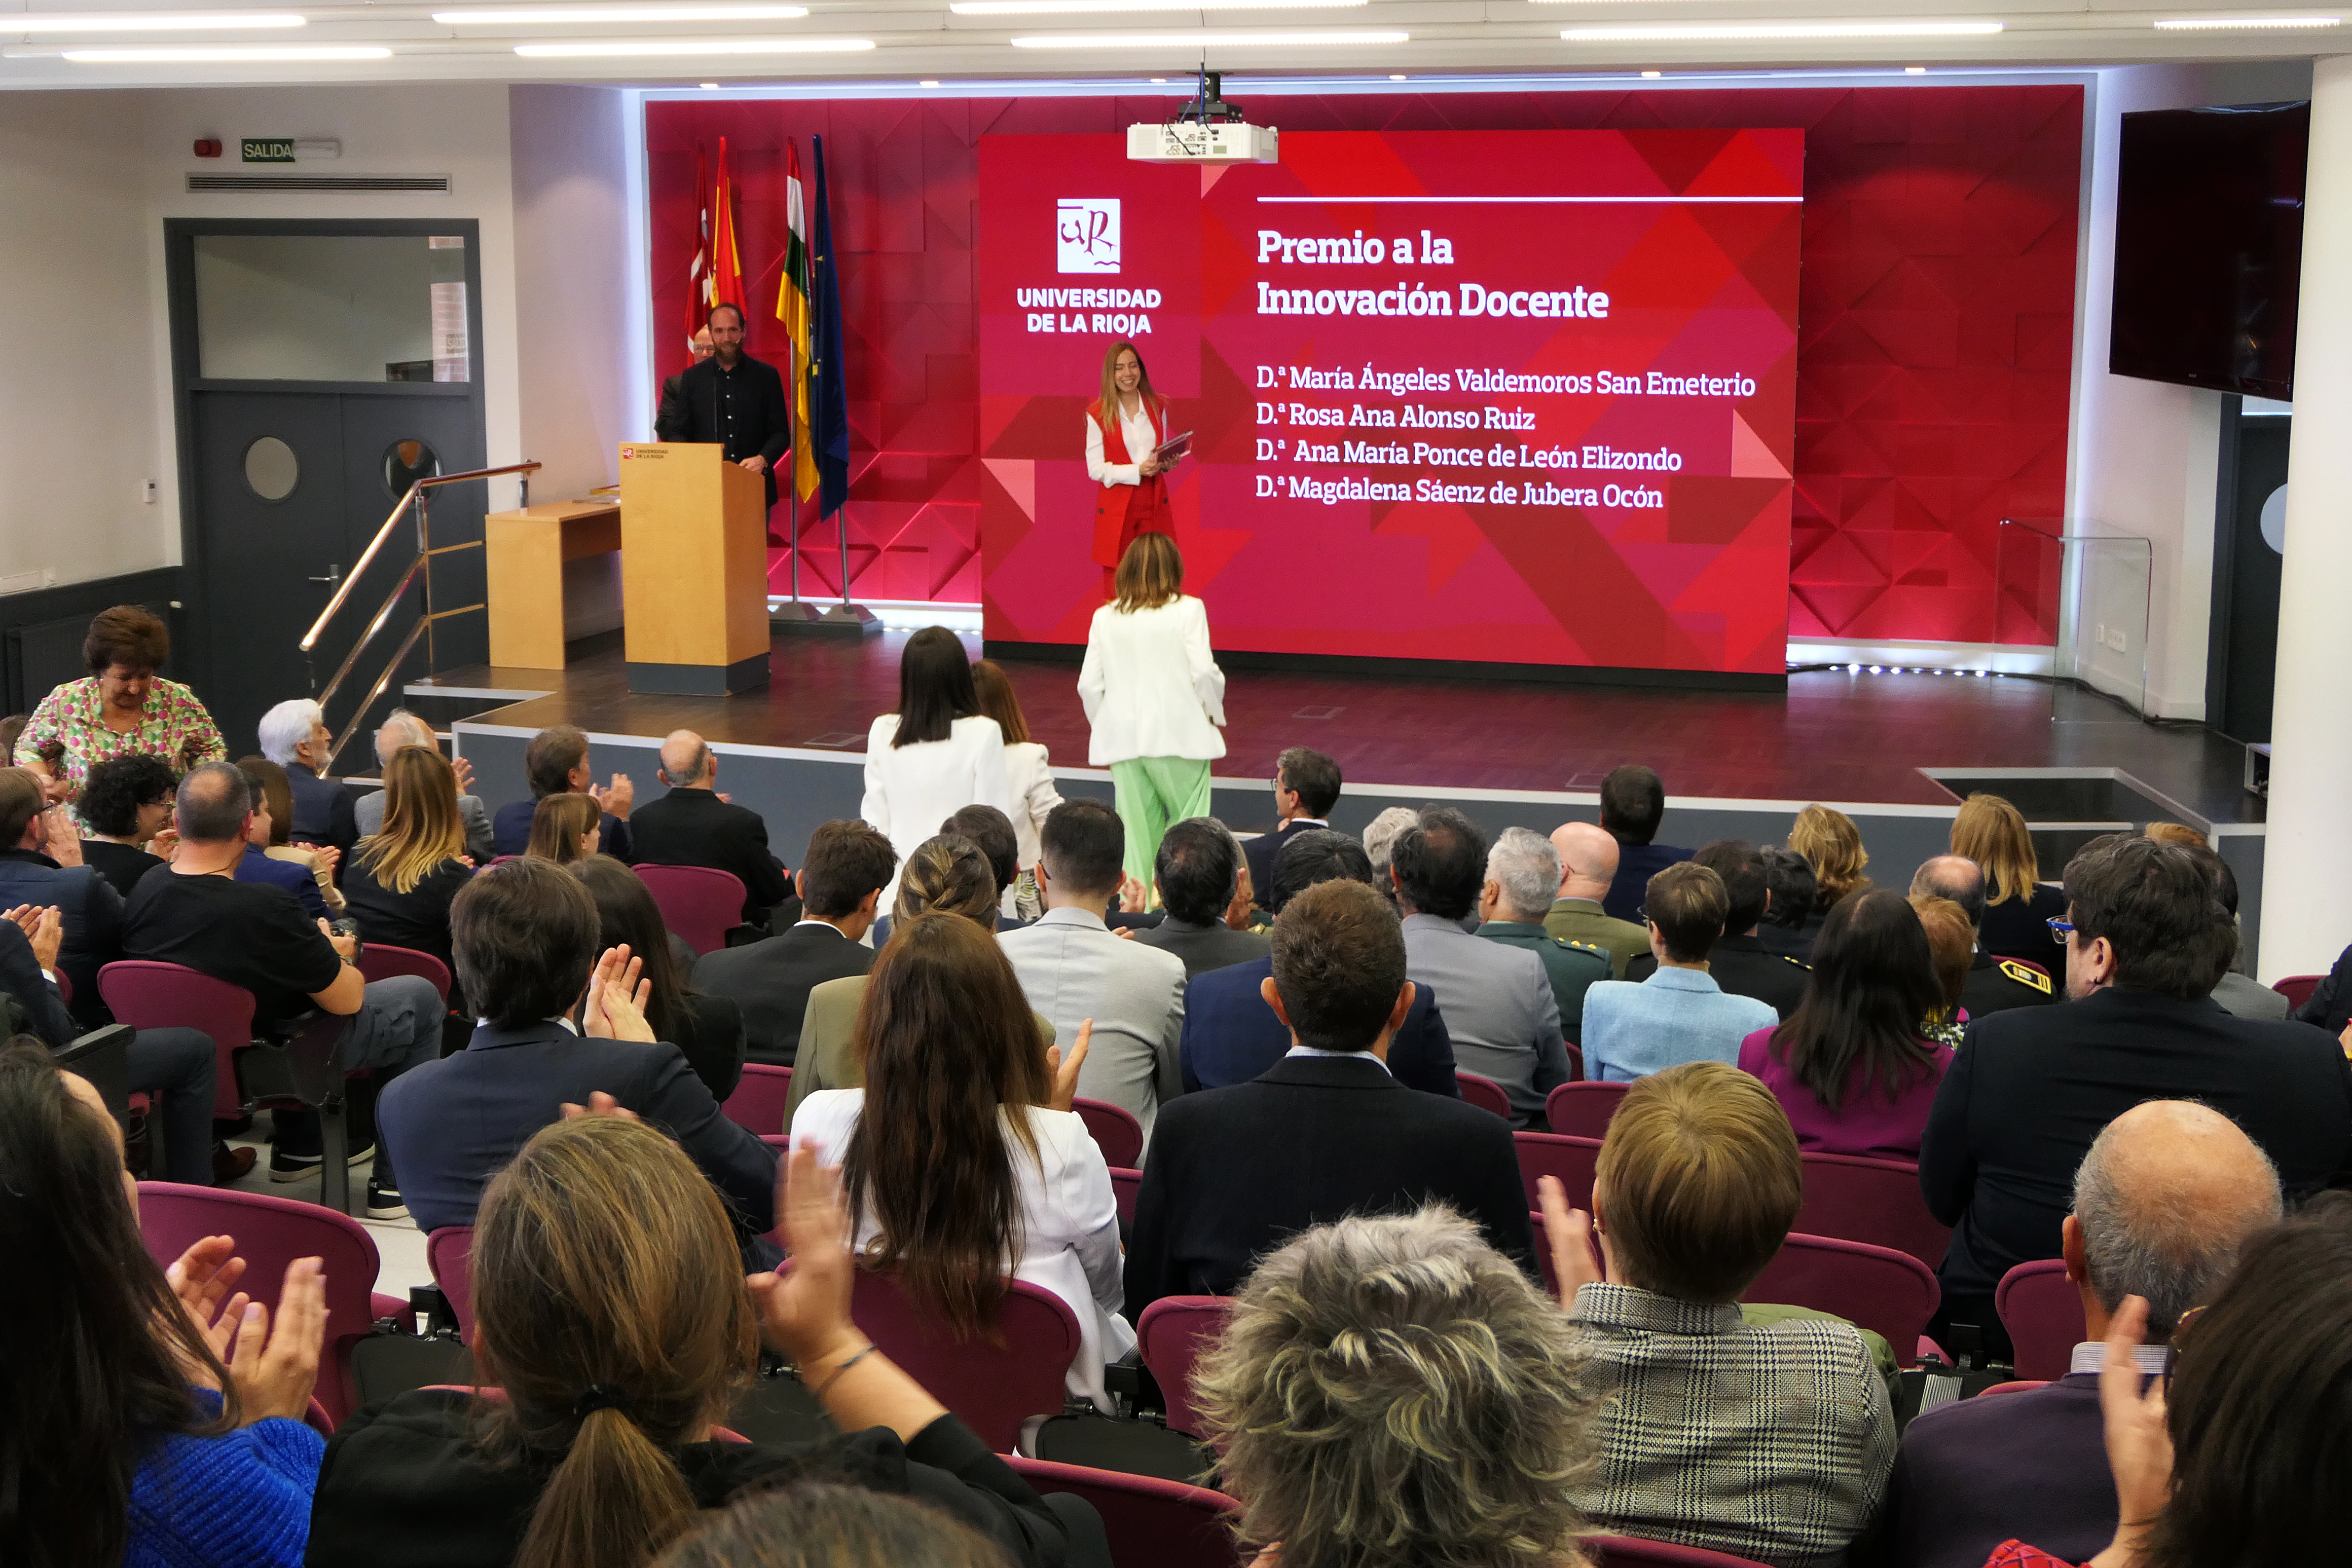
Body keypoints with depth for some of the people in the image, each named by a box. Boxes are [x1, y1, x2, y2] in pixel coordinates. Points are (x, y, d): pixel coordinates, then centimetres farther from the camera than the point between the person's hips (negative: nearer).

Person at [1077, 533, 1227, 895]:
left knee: (1137, 828, 7)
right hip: (1178, 733, -3)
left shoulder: (1105, 617, 6)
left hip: (1123, 737, 4)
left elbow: (1089, 684, 4)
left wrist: (1105, 726, 18)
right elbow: (1204, 672, -10)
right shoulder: (1188, 610, -4)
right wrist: (1215, 713, 7)